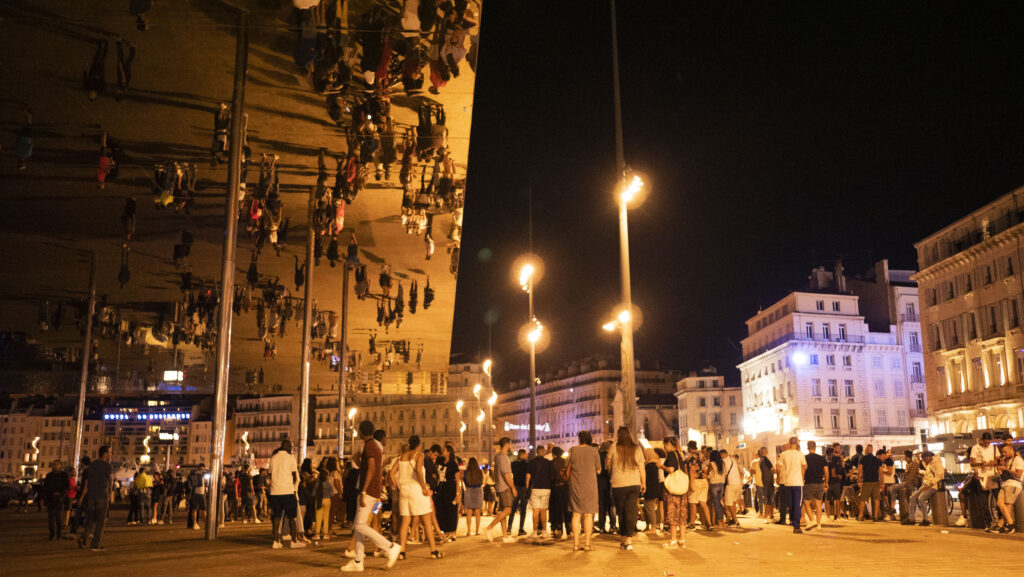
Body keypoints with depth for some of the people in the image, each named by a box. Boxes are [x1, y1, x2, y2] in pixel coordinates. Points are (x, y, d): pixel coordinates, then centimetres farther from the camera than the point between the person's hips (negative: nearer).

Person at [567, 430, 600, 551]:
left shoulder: (573, 450, 1)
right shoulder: (593, 451, -2)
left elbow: (568, 470, 5)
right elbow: (598, 471, 3)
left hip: (575, 484, 2)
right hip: (589, 484, -2)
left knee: (576, 514, 6)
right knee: (588, 514, 2)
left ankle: (576, 543, 5)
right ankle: (587, 543, -1)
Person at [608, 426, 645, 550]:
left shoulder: (614, 447, -3)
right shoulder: (637, 448, 3)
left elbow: (608, 464, 9)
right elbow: (642, 468, 6)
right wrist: (644, 483, 18)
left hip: (618, 484, -1)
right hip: (634, 484, 1)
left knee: (621, 512, 10)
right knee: (631, 511, 1)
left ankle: (623, 539, 15)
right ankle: (629, 540, -5)